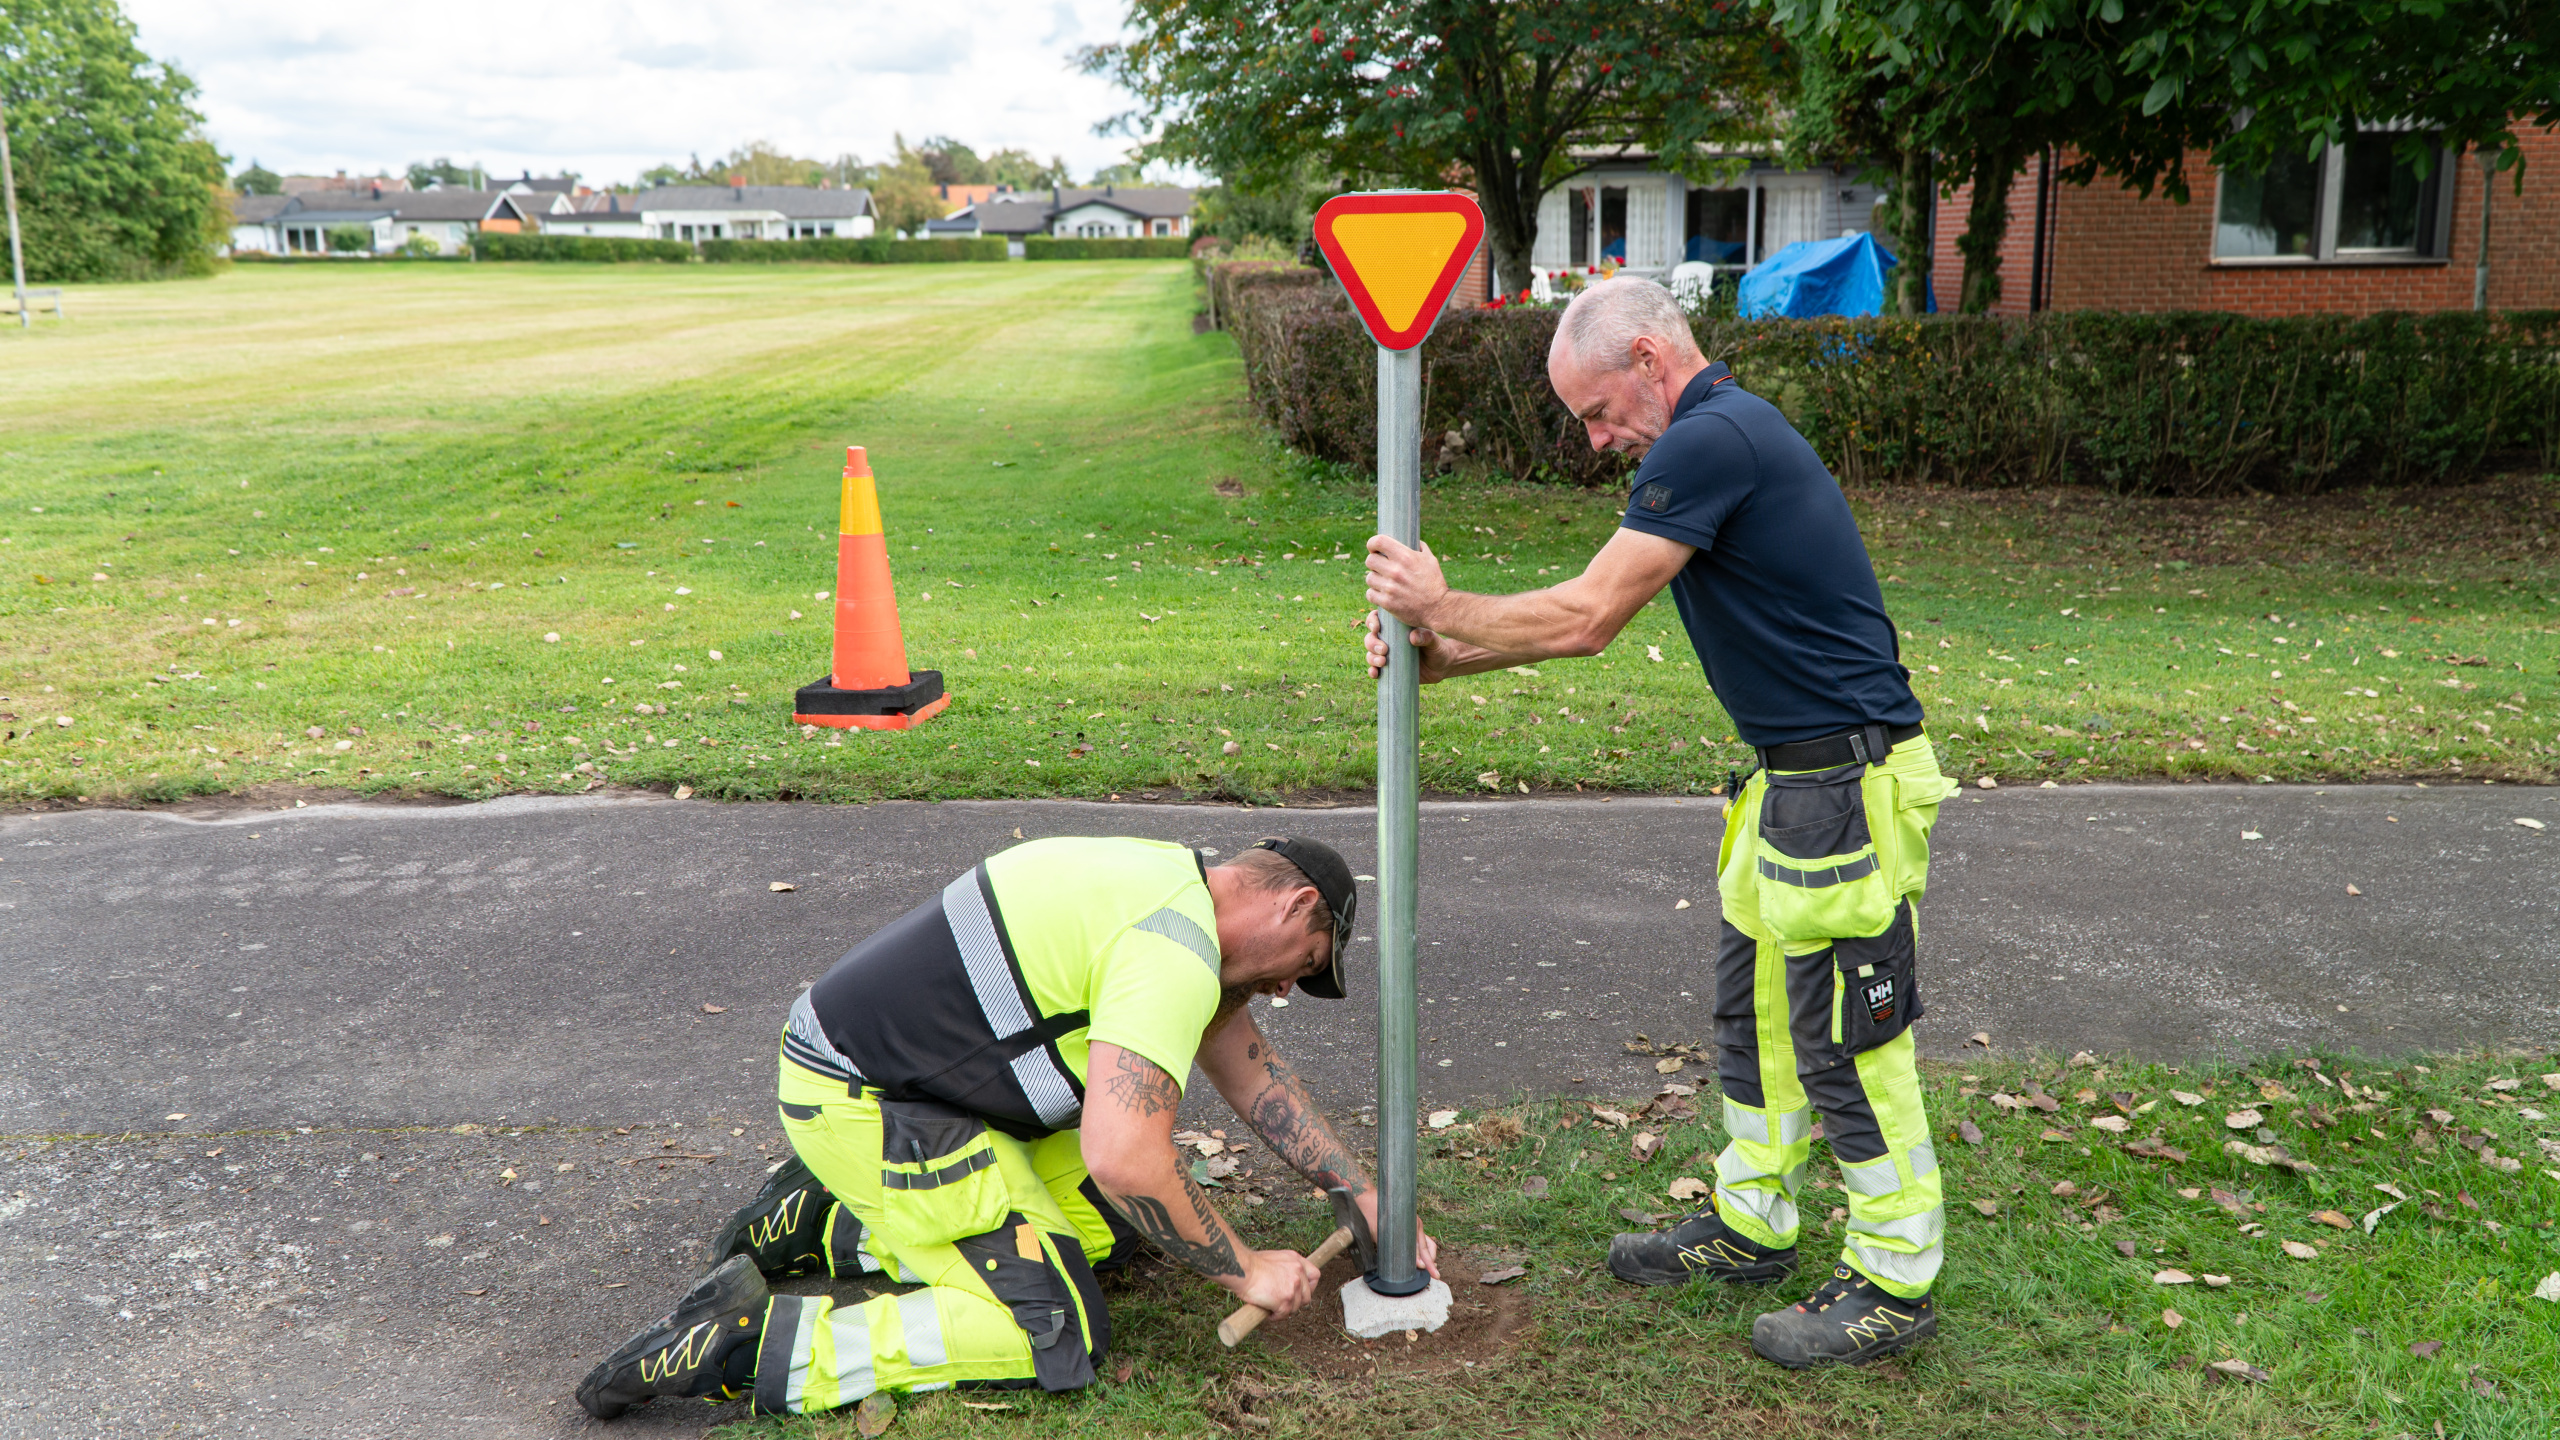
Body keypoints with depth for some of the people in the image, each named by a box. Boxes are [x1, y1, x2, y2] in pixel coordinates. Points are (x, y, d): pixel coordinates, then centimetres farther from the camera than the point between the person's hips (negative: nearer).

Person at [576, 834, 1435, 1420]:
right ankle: (754, 1341, -12)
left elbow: (1251, 1071, 22)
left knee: (1113, 1226, 14)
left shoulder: (1174, 887, 12)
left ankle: (831, 1221, 18)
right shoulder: (1176, 953, -20)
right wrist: (1245, 1271, -13)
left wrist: (1365, 1196, 21)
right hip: (862, 1106, -10)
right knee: (1058, 1339, -12)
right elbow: (1123, 1156, -28)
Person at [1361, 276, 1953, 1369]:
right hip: (1794, 779, 11)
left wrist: (1441, 608, -5)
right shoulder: (1722, 434, 14)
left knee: (1847, 1045, 1)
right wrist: (1445, 654, 10)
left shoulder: (1711, 441, -20)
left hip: (1848, 789, -11)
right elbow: (1593, 615, 15)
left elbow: (1584, 621, -20)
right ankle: (1751, 1224, 34)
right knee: (1755, 1010, 19)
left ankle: (1894, 1284, 16)